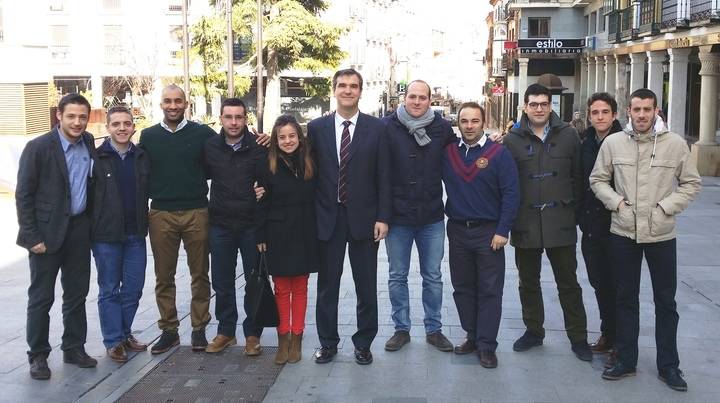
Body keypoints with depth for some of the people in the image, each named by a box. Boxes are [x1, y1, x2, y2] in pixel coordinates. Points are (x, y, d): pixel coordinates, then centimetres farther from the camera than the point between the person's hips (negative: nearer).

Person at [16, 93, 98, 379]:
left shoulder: (88, 143, 4)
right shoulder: (38, 147, -11)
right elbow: (23, 195, -9)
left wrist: (91, 222, 6)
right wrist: (32, 237, -12)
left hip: (79, 229, 5)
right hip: (47, 231, -5)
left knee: (77, 294, 13)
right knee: (41, 297, 4)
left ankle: (74, 348, 26)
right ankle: (38, 355, 17)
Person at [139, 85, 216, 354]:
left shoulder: (203, 134, 1)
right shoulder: (148, 136, 7)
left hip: (197, 213, -1)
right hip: (161, 215, 1)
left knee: (199, 274, 6)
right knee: (164, 276, 7)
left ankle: (199, 329, 18)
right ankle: (169, 330, 18)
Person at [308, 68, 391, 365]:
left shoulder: (376, 128, -1)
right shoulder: (317, 128, 3)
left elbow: (383, 176, -2)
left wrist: (382, 217, -6)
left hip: (363, 218, -1)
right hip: (328, 218, 1)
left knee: (366, 286, 7)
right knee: (327, 285, 10)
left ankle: (363, 344, 22)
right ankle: (327, 342, 24)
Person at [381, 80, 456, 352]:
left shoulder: (442, 128, 0)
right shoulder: (387, 126, -6)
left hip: (432, 217, 1)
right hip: (398, 216, -1)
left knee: (433, 277, 10)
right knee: (397, 276, 10)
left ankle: (433, 329, 24)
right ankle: (401, 329, 24)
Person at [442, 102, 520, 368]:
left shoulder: (499, 154, -6)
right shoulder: (447, 152, 4)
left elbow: (511, 194, -8)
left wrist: (502, 230, -12)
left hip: (489, 232, -3)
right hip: (457, 230, 4)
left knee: (489, 291, 1)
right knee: (462, 287, 11)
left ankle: (486, 345, 8)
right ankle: (472, 336, 25)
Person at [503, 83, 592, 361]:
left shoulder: (568, 135, 1)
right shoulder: (512, 139, 0)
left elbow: (578, 175, 5)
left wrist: (574, 206, 2)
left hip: (560, 221, -1)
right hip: (525, 222, 1)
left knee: (568, 282, 7)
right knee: (528, 281, 13)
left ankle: (578, 336, 18)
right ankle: (533, 330, 29)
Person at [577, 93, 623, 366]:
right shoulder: (586, 145, 9)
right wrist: (581, 216, 7)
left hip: (615, 225, -5)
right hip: (591, 227, 6)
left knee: (616, 284, 1)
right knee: (599, 282, 13)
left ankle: (620, 343, 12)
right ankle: (608, 335, 27)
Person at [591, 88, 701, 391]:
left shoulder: (675, 144, -4)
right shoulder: (613, 142, -1)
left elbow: (691, 183, 1)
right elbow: (598, 180, 6)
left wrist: (666, 207, -11)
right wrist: (616, 202, -9)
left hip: (661, 235, -1)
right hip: (622, 233, 1)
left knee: (665, 301, 8)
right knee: (626, 299, 12)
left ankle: (668, 365, 21)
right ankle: (625, 360, 24)